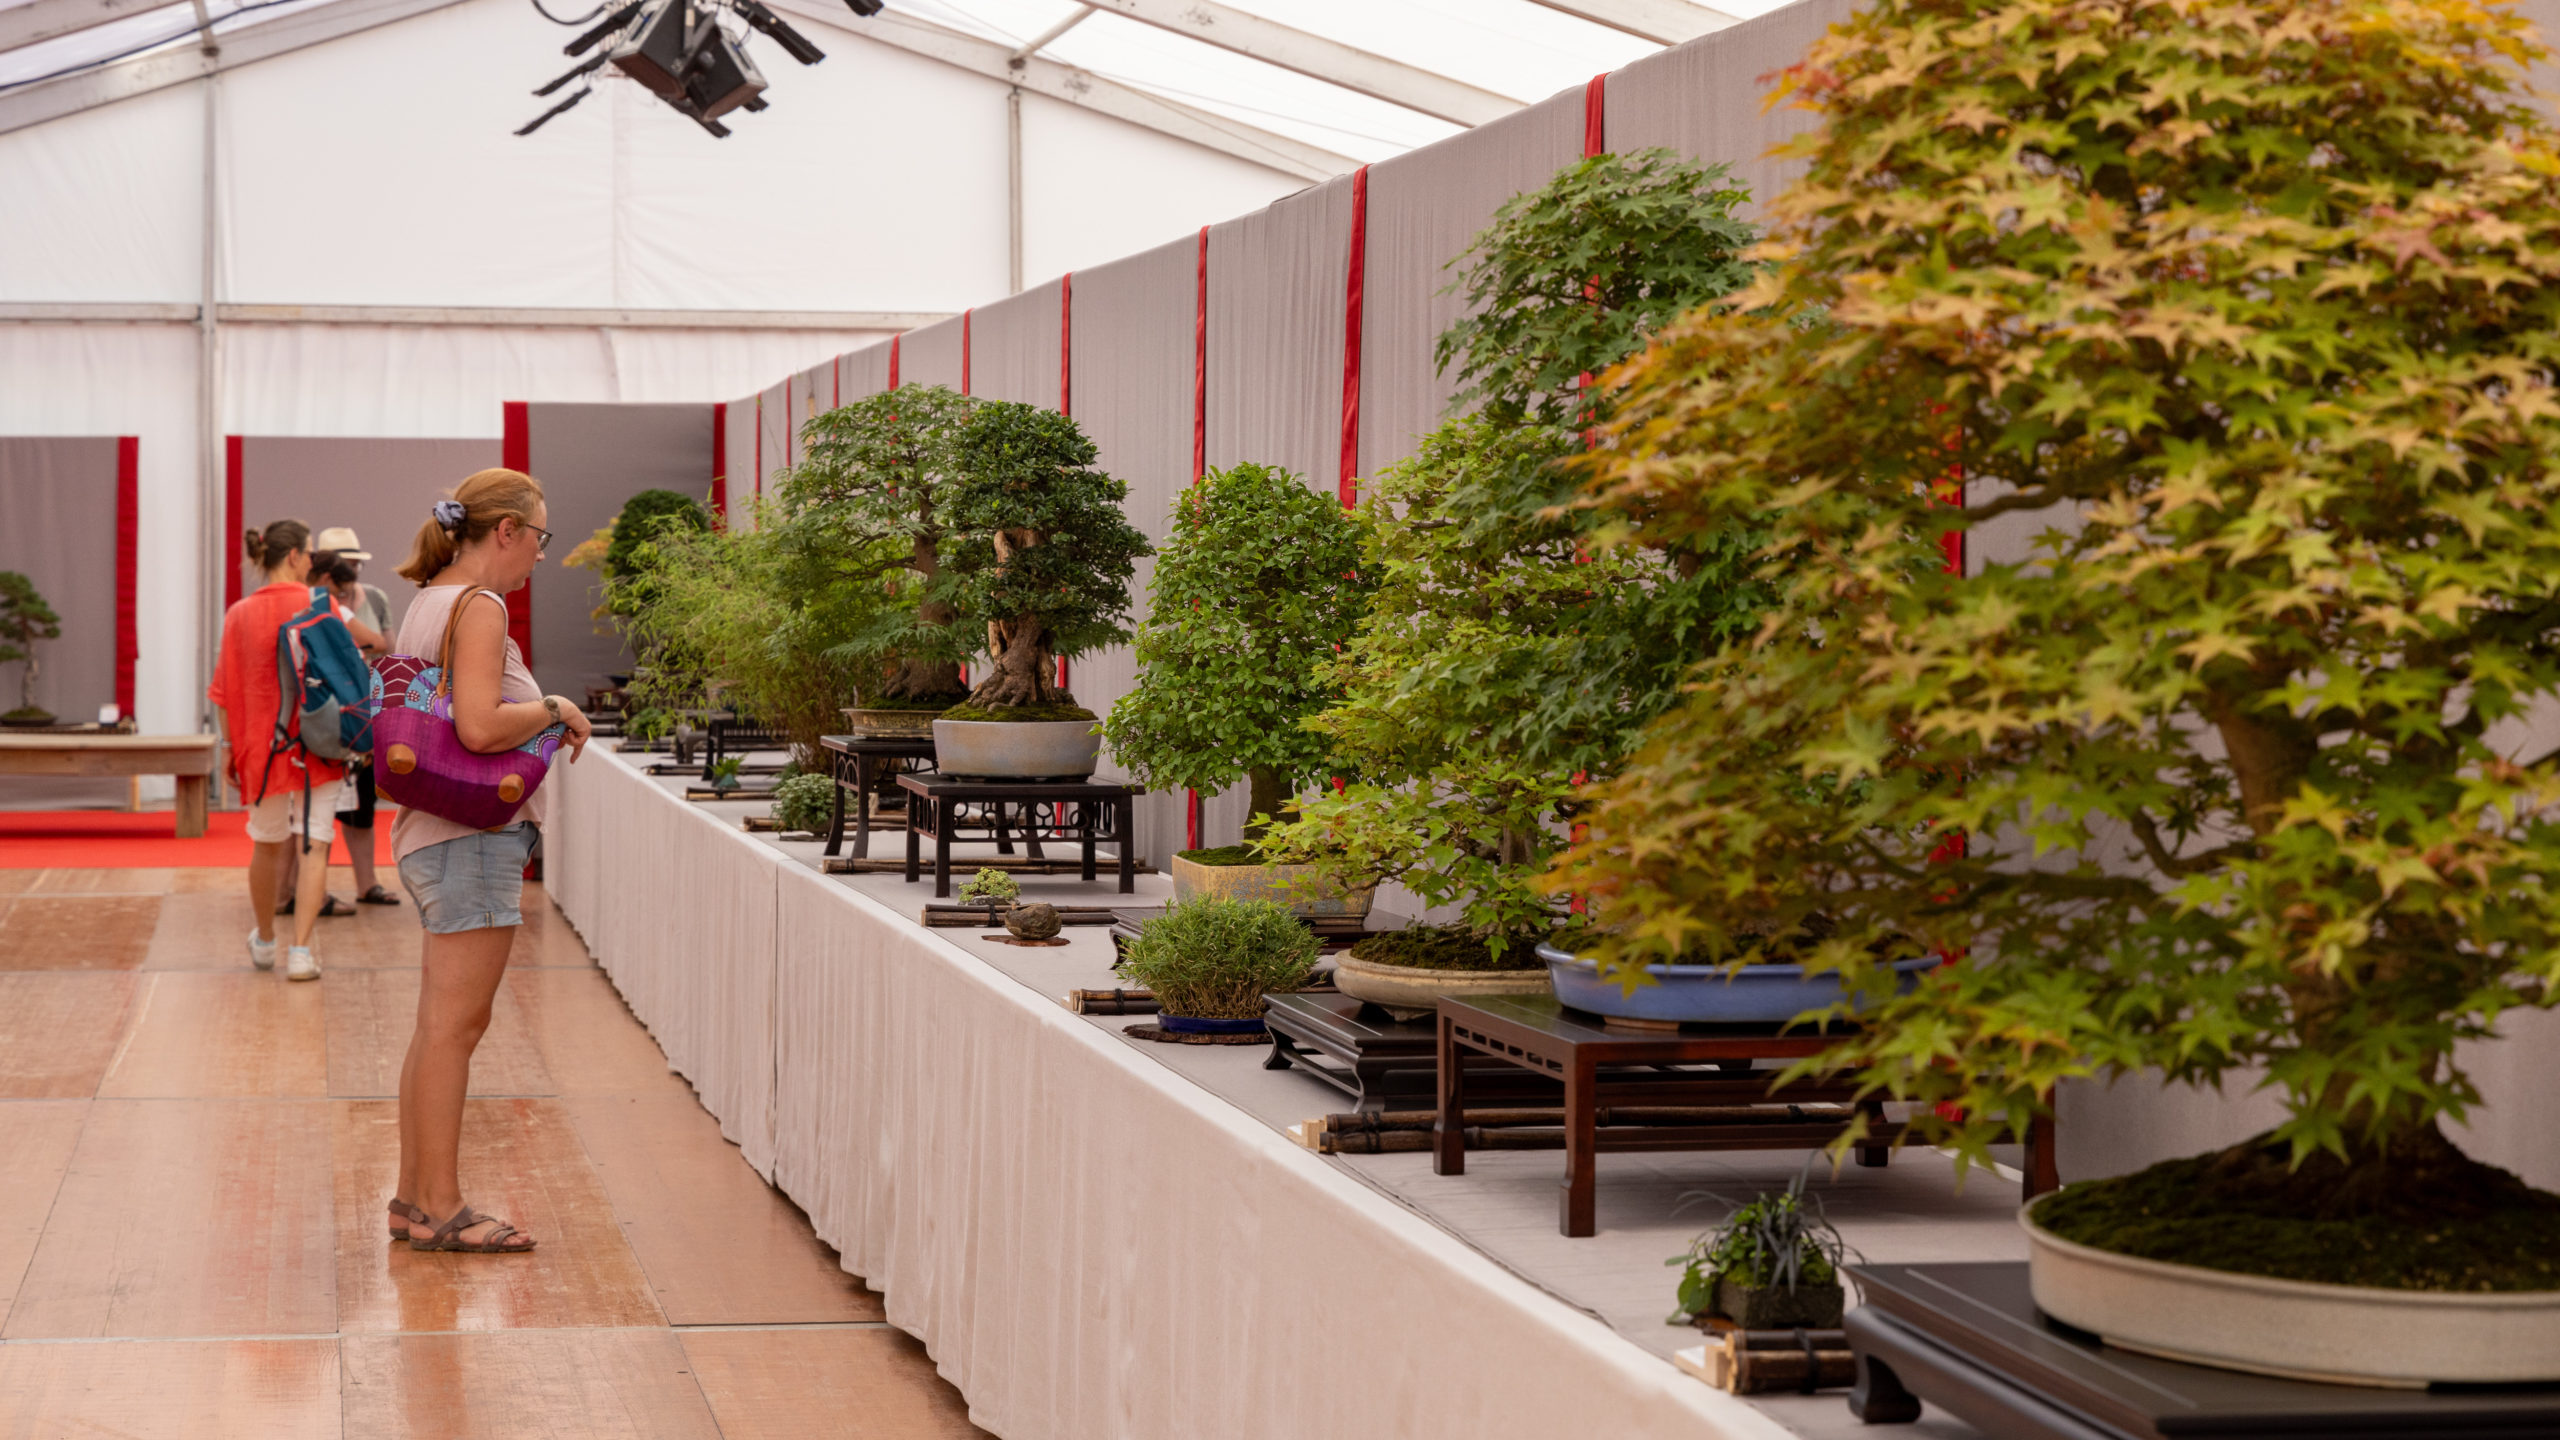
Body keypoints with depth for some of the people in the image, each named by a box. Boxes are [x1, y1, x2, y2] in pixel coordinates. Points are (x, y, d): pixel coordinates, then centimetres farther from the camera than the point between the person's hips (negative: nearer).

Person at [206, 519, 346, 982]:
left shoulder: (240, 614, -1)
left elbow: (224, 690, 2)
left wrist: (233, 748, 11)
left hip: (262, 745, 3)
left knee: (267, 844, 19)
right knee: (314, 847, 0)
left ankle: (265, 941, 35)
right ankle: (300, 951, -8)